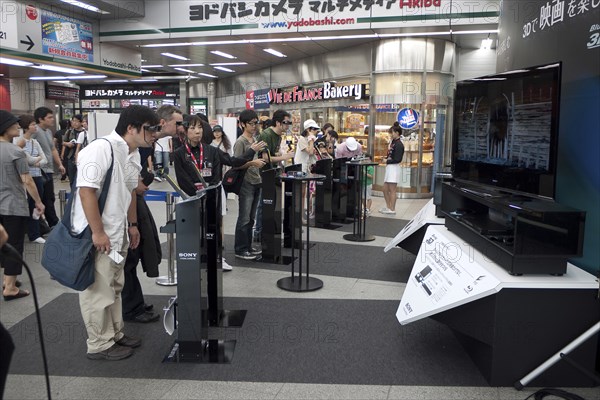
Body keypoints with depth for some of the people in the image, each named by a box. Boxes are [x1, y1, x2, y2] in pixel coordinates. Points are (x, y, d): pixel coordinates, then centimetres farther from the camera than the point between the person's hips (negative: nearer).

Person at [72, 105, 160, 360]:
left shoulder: (133, 154, 8)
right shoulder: (101, 149, -21)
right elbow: (86, 191, -25)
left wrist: (132, 225, 19)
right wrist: (98, 232, -23)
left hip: (118, 232, 9)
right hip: (95, 235, -9)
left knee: (114, 287, 20)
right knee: (99, 290, 3)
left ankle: (114, 334, 34)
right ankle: (100, 344, 17)